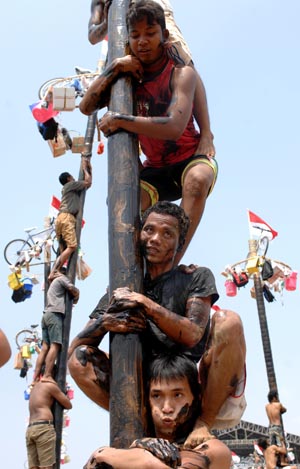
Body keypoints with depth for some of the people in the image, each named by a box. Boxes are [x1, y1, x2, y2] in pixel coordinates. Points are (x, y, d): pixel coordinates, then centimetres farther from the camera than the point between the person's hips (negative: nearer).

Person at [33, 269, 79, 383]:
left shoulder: (53, 282, 33)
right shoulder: (62, 278, 9)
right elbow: (74, 290, -3)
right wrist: (75, 299, 15)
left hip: (47, 314, 8)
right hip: (55, 314, -8)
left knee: (45, 347, 0)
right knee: (55, 345, -15)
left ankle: (36, 377, -9)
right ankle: (47, 375, -26)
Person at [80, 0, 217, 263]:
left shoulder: (181, 74, -17)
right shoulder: (130, 75, 0)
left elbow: (174, 128, -34)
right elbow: (86, 107, -7)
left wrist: (118, 120, -30)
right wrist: (113, 69, -19)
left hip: (191, 159, -5)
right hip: (156, 170, 5)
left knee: (197, 179, -38)